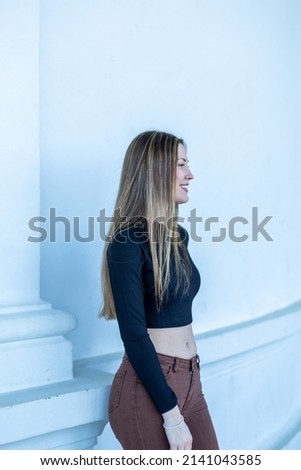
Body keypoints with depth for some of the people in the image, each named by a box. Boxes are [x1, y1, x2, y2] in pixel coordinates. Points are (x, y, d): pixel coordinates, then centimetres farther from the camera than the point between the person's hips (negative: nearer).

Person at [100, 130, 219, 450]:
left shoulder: (178, 236, 8)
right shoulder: (128, 241, -15)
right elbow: (134, 335, -19)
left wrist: (189, 381, 18)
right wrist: (171, 415, -18)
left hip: (190, 380, 7)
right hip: (148, 388, -7)